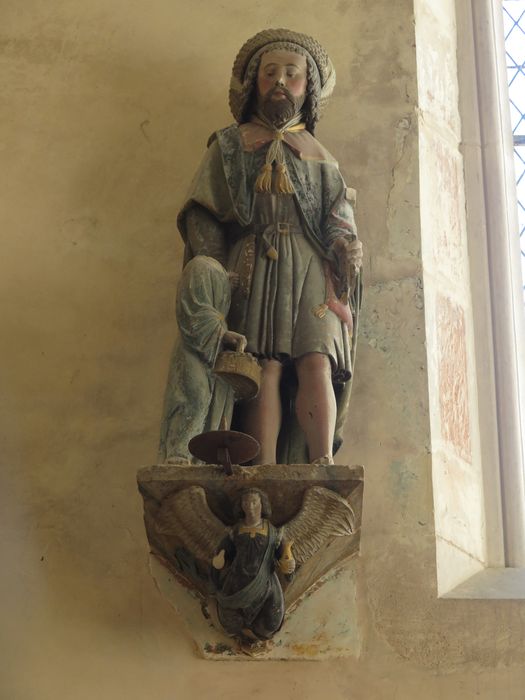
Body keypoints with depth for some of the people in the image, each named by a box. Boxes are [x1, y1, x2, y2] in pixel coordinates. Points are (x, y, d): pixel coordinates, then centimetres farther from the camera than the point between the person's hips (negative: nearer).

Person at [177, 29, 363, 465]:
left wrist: (347, 253, -6)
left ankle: (323, 467, -25)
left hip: (311, 270, 2)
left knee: (317, 364, -18)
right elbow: (202, 216, 8)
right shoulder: (230, 146, 19)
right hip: (254, 268, -2)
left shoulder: (319, 156, 25)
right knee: (267, 367, -17)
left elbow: (341, 220, 15)